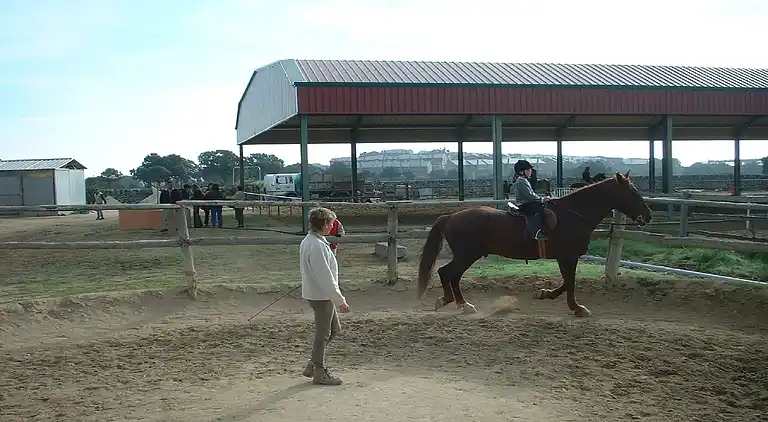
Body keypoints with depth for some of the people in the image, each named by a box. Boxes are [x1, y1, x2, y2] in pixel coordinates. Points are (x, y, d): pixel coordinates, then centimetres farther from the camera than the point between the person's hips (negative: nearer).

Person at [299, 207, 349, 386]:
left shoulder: (307, 241, 9)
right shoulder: (317, 246, -24)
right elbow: (325, 278, -25)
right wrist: (340, 301, -20)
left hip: (316, 293, 10)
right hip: (321, 296, -10)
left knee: (334, 328, 19)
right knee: (323, 334, 4)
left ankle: (312, 365, 25)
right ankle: (319, 372, 18)